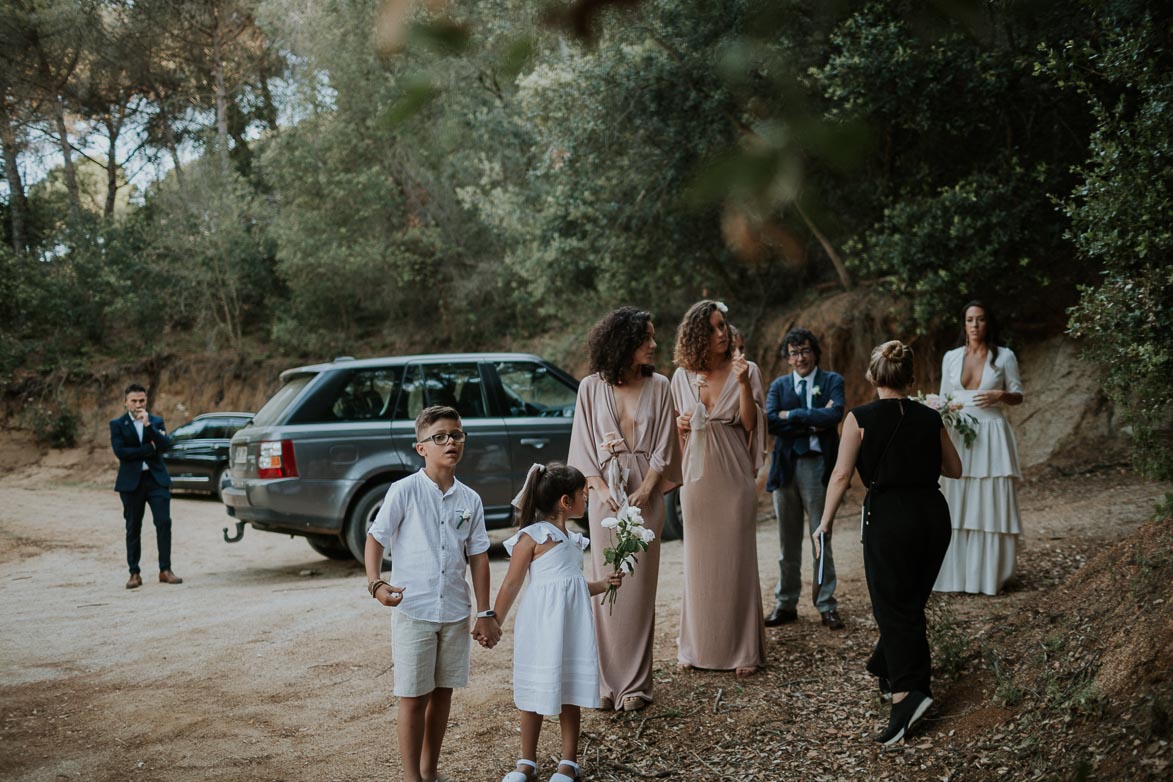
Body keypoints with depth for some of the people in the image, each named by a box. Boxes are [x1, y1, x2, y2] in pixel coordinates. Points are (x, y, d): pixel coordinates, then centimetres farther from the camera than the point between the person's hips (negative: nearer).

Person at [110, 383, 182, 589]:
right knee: (133, 529, 4)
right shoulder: (117, 425, 4)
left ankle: (165, 570, -3)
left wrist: (148, 425, -15)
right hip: (131, 481, -1)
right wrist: (150, 449, -9)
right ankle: (135, 574, 10)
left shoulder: (156, 421, 9)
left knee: (164, 523, -8)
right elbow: (120, 451, -10)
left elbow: (165, 445, -6)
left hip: (156, 479, 1)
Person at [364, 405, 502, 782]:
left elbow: (478, 557, 8)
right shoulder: (404, 491, -8)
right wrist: (376, 583, -20)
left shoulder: (470, 500, 4)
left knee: (443, 693, 13)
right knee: (413, 697, 2)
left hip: (455, 613, 4)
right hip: (413, 610, -4)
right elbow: (375, 538, -4)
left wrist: (485, 613, 7)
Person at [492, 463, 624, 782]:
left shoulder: (572, 539, 12)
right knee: (535, 694, 5)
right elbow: (511, 585, -8)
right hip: (540, 627, -6)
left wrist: (603, 584, 8)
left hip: (572, 626, 6)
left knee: (571, 693, 9)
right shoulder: (531, 537, -11)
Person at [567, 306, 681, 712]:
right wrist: (603, 490, -9)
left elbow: (663, 447, 2)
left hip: (646, 494, 0)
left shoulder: (658, 386, 4)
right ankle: (608, 682, 8)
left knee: (639, 588, 0)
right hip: (606, 495, 0)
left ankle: (635, 684, 6)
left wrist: (644, 492, -9)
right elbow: (583, 447, 4)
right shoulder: (591, 388, 3)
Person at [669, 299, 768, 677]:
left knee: (736, 559, 0)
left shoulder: (746, 370, -1)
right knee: (698, 561, 7)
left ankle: (743, 650, 8)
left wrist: (743, 384, -20)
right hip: (696, 475, 3)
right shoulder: (683, 376, 7)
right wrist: (679, 425, -4)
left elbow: (750, 424, -9)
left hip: (732, 475, -3)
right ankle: (697, 647, 17)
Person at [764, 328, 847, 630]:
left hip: (818, 467, -3)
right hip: (785, 467, 3)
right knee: (788, 542, 10)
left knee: (822, 539, 3)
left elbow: (835, 415, -17)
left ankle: (827, 606, 11)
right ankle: (785, 604, 18)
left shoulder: (832, 381, 2)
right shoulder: (778, 385, 9)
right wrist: (812, 423, -13)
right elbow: (769, 421, -7)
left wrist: (792, 415, -14)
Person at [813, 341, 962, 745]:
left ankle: (907, 690, -16)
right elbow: (954, 468, 16)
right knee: (912, 602, 17)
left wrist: (826, 521, -1)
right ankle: (888, 669, 33)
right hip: (934, 513, 5)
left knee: (893, 606, -2)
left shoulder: (860, 418, -5)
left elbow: (841, 475, -9)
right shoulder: (930, 418, 6)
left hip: (889, 517, -5)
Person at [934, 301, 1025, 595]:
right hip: (957, 436, 2)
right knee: (957, 504, 1)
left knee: (990, 504, -2)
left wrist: (999, 395, -13)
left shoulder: (1004, 356, 2)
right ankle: (957, 573, 8)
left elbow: (1018, 396, 7)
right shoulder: (951, 357, 9)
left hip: (991, 436, -2)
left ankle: (989, 574, 6)